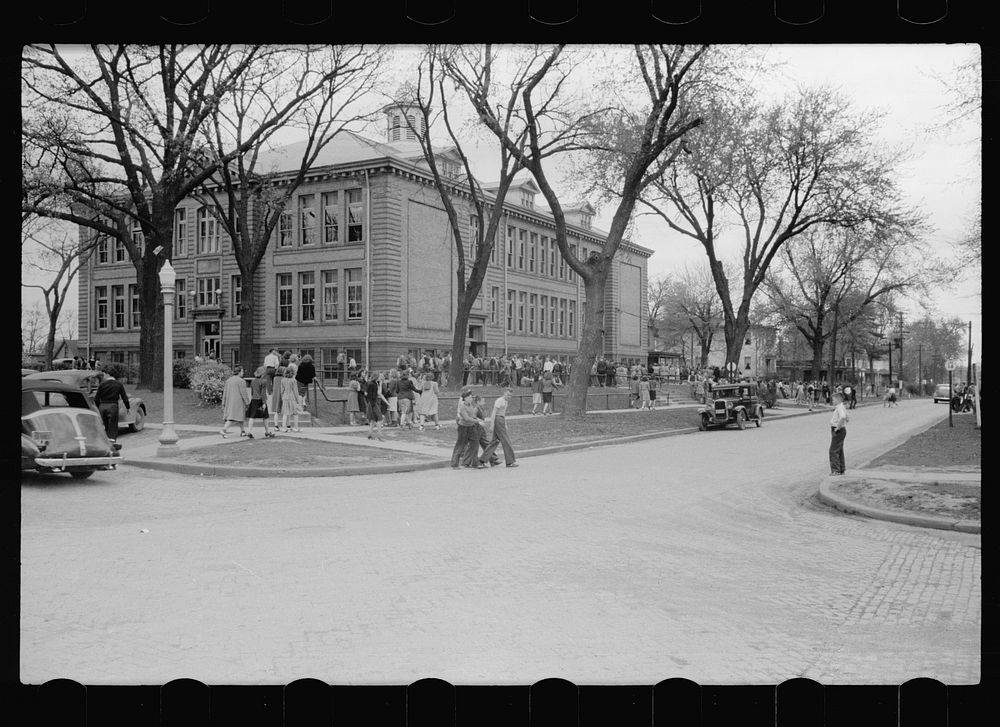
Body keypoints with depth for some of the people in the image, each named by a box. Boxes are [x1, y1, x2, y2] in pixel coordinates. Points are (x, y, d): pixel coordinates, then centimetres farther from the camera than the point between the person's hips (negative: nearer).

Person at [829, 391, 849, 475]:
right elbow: (847, 418, 29)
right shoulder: (840, 408, 15)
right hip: (839, 431, 11)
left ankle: (835, 470, -9)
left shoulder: (840, 408, -18)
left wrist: (838, 427, -28)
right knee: (839, 451, 16)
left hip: (838, 431, -11)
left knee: (833, 450, -9)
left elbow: (843, 417, -38)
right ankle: (841, 470, 23)